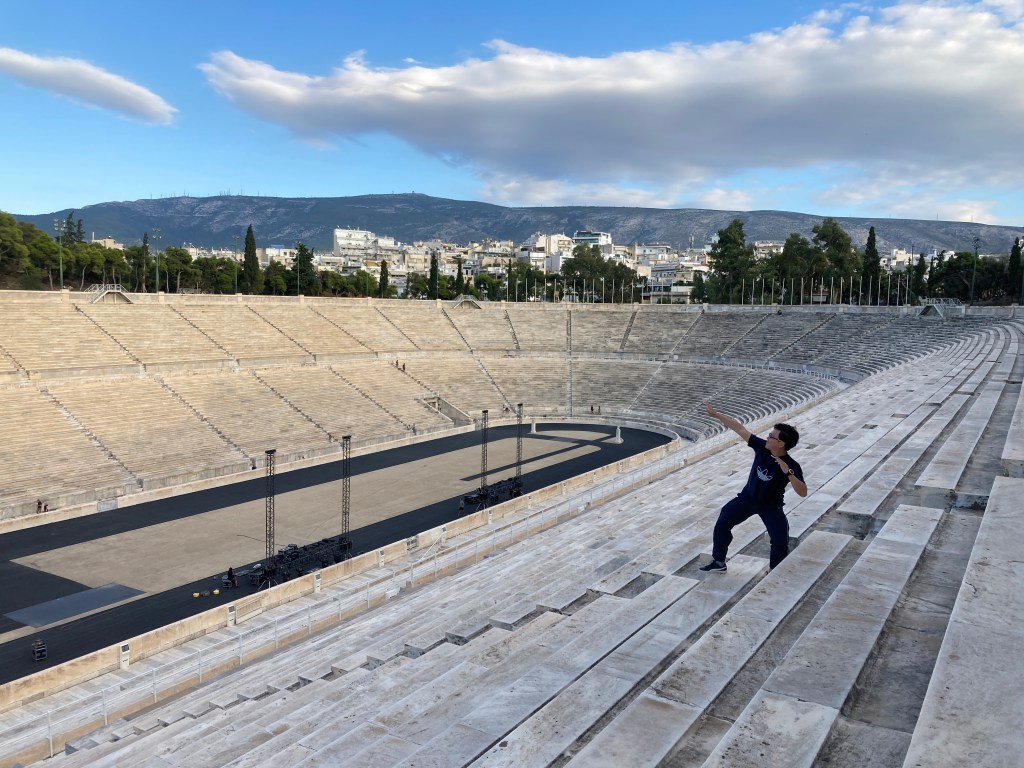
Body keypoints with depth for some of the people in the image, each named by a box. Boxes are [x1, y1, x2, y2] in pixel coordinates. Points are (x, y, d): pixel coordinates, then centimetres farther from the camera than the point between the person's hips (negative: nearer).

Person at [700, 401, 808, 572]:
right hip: (747, 497, 4)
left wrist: (788, 472, -50)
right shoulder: (762, 447, -18)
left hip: (771, 506, -4)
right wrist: (715, 414, -15)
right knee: (722, 524, 5)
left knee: (781, 543, -12)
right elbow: (740, 429, -15)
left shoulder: (792, 466, -27)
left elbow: (803, 492, -36)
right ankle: (718, 562, 23)